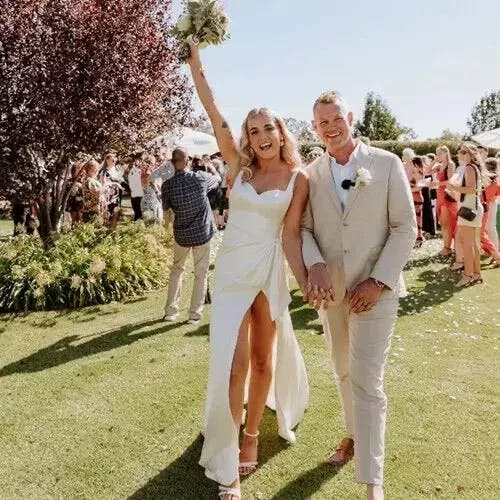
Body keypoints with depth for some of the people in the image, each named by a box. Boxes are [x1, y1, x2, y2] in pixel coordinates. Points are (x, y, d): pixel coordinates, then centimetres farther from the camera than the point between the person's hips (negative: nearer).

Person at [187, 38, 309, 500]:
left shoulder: (298, 179, 0)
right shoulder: (240, 166, 4)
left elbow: (290, 234, -4)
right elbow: (213, 112, 3)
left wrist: (305, 281, -15)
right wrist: (195, 61, 1)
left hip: (270, 272, 0)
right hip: (231, 271, 1)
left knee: (263, 360, 11)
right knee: (231, 363, -4)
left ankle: (252, 436, 33)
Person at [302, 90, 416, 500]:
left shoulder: (387, 164, -5)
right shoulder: (311, 174, 3)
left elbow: (405, 227, -6)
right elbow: (303, 227, 3)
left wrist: (378, 281, -14)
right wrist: (315, 264, -18)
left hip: (375, 290, -4)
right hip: (331, 290, 4)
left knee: (366, 379, -8)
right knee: (344, 373, 18)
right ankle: (355, 435, 40)